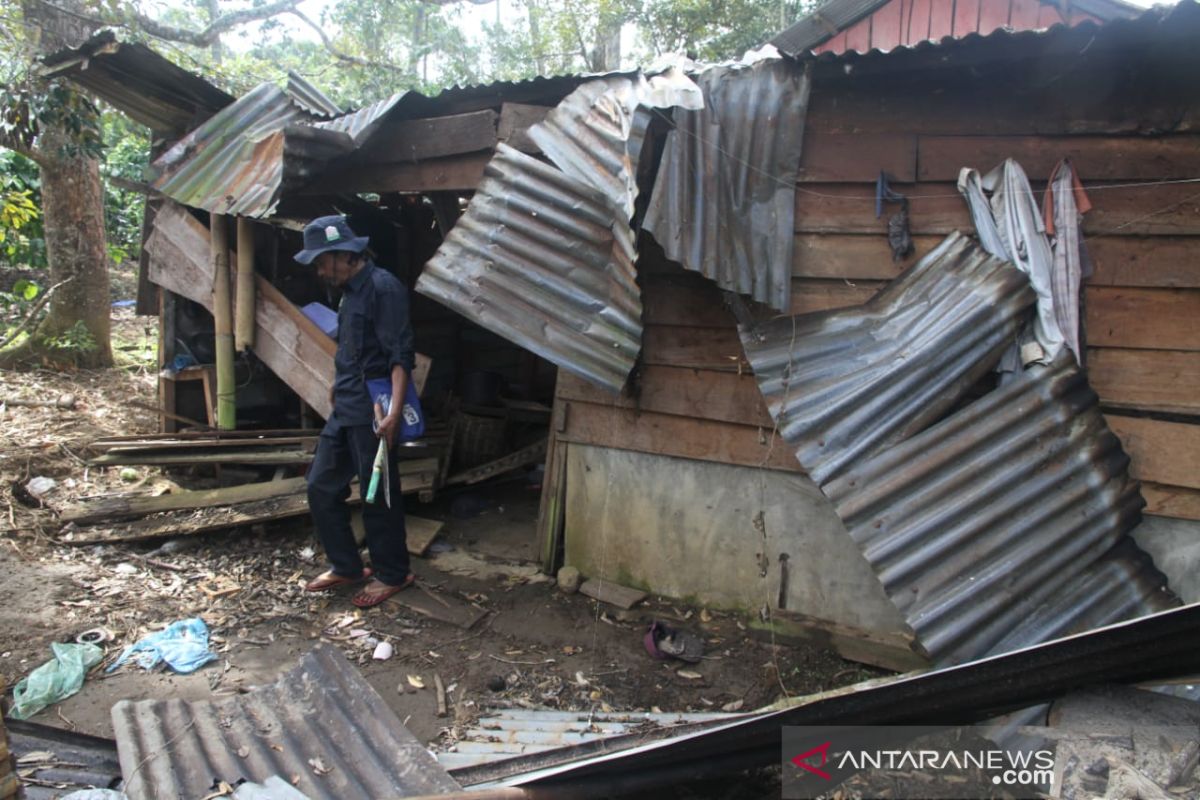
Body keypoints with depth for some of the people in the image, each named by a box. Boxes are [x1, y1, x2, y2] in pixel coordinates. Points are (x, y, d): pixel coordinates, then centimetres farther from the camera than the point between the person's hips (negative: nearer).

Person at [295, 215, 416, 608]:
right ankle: (346, 566, 25)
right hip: (344, 410, 10)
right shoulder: (350, 291, 15)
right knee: (321, 487, 12)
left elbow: (401, 354, -20)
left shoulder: (383, 287, -14)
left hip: (371, 412, -10)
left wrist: (394, 411, -28)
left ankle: (392, 574, 17)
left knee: (377, 495, 1)